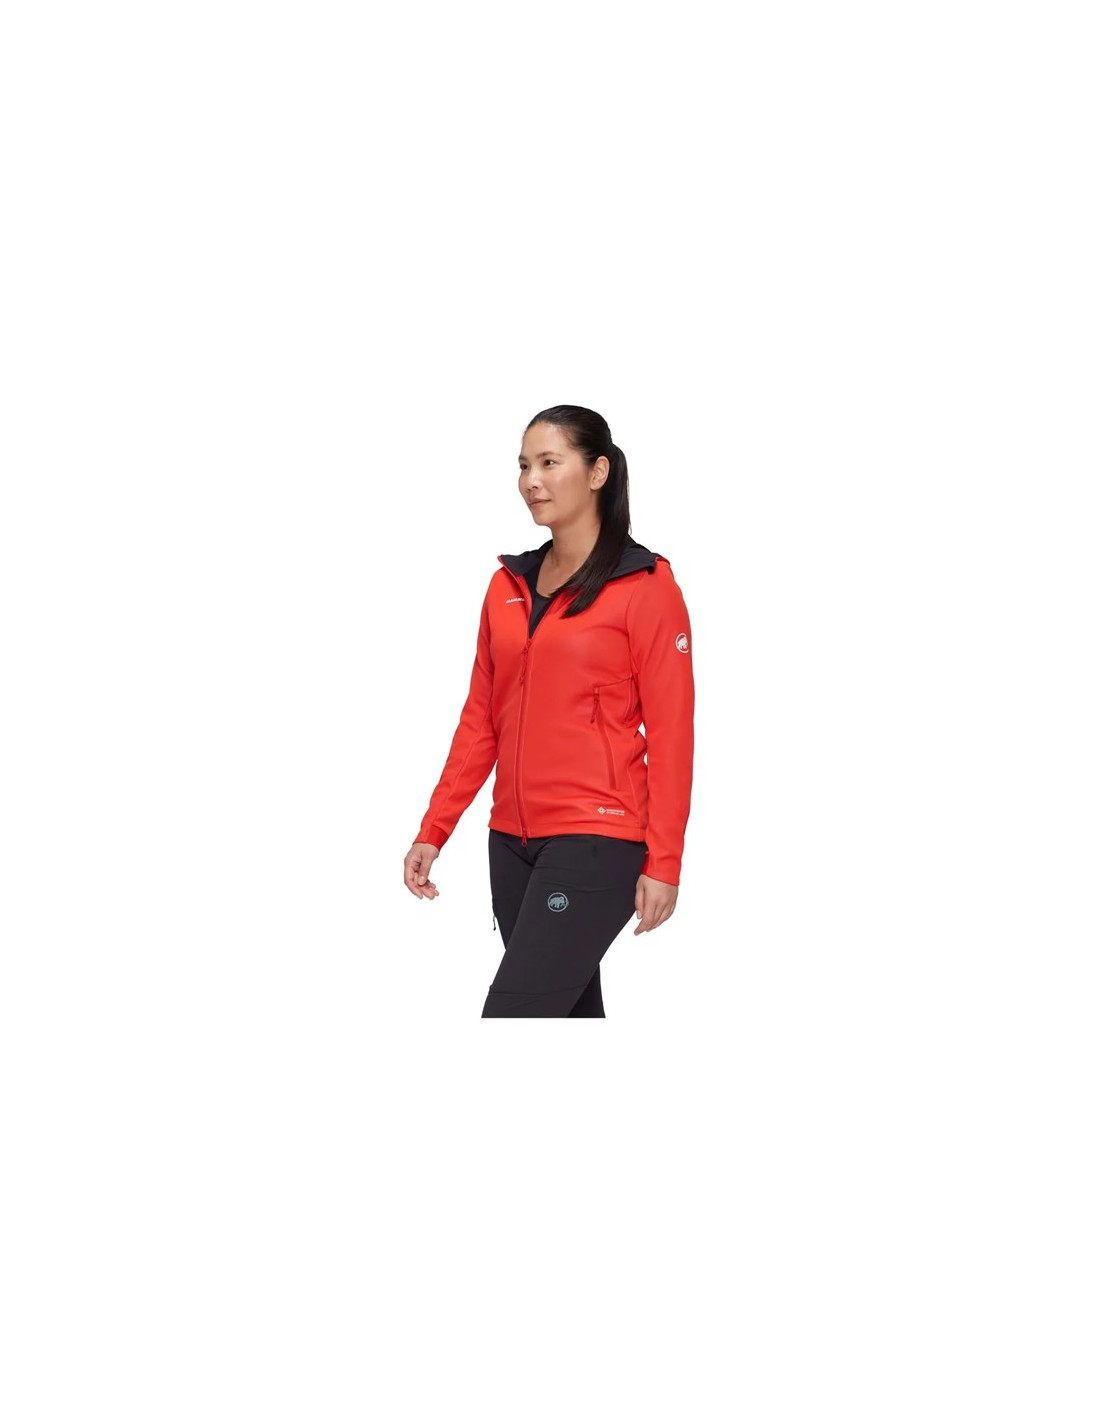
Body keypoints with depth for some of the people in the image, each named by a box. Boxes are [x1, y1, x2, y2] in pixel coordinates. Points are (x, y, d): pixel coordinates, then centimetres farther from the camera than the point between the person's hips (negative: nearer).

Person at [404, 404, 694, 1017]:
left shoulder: (646, 587, -6)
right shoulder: (508, 584, 12)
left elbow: (671, 734, -8)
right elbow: (481, 719, 15)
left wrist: (663, 864, -11)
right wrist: (434, 830, 9)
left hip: (597, 843, -7)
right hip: (513, 840, 7)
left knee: (511, 1014, -13)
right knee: (571, 1011, 12)